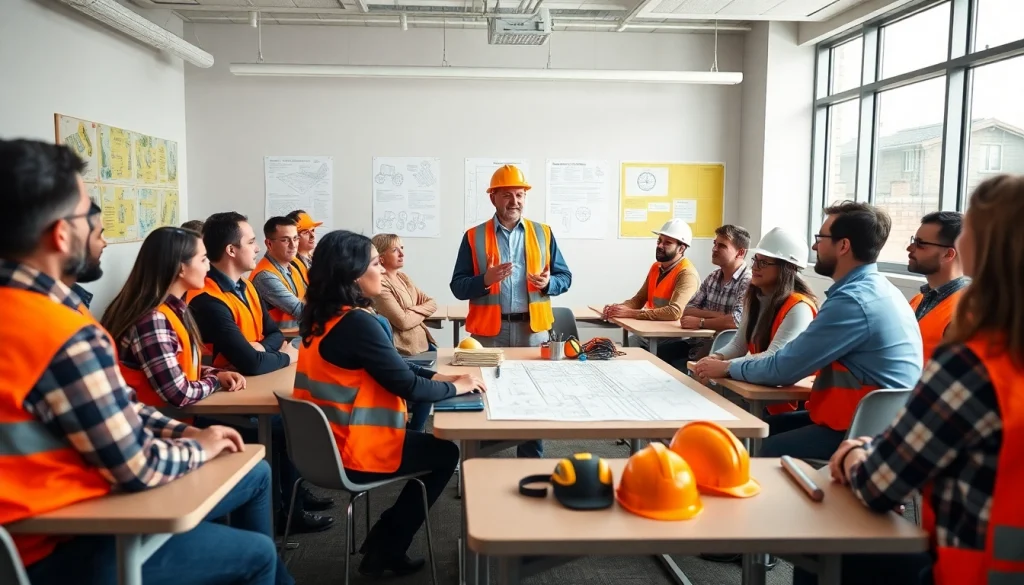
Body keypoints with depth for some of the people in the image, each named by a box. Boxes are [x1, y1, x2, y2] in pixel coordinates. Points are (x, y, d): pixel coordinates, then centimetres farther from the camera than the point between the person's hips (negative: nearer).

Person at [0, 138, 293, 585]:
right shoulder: (63, 336, -31)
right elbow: (141, 467, -22)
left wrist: (184, 431, 4)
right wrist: (198, 448, -4)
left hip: (62, 504, 9)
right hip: (64, 548, -9)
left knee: (255, 474, 18)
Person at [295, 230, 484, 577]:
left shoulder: (325, 316, 5)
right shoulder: (357, 323, -25)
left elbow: (392, 366, 12)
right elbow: (408, 387, -20)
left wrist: (438, 377, 5)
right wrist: (456, 386, -3)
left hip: (325, 445, 9)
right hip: (351, 454, -9)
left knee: (430, 443, 22)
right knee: (446, 453, 11)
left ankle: (384, 544, 27)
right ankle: (386, 549, 19)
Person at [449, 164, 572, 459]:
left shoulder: (543, 233, 9)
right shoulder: (474, 236, 3)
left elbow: (565, 276, 10)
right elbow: (457, 287, 0)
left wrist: (549, 283, -12)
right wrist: (485, 280, -19)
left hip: (533, 328, 2)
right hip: (490, 329, -1)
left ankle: (532, 463, 20)